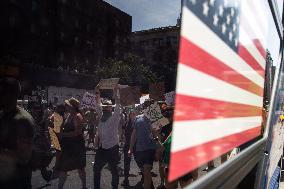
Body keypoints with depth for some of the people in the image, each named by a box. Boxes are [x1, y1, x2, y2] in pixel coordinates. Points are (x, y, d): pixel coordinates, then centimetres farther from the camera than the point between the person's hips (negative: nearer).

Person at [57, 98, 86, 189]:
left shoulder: (77, 116, -18)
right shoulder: (69, 115, 8)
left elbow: (77, 132, -25)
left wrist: (63, 134, -25)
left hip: (76, 145, -8)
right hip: (68, 145, 8)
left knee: (79, 167, 8)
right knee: (62, 167, 12)